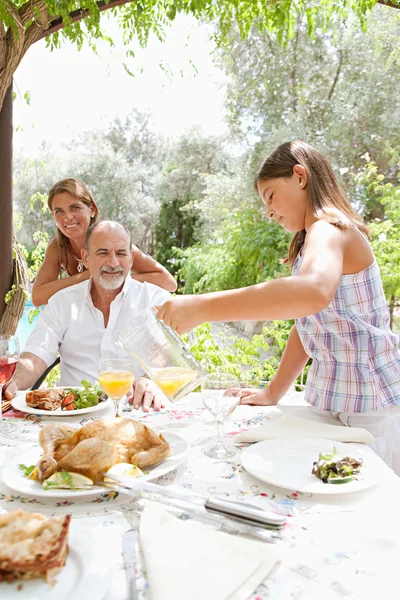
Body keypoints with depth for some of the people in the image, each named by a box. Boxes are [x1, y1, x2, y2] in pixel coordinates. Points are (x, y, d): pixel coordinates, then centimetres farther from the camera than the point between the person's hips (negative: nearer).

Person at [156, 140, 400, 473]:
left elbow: (314, 291, -41)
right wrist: (273, 393, 9)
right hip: (330, 402, 8)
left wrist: (201, 307, -42)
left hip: (371, 413, -8)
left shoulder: (329, 229, -17)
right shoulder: (310, 241, 15)